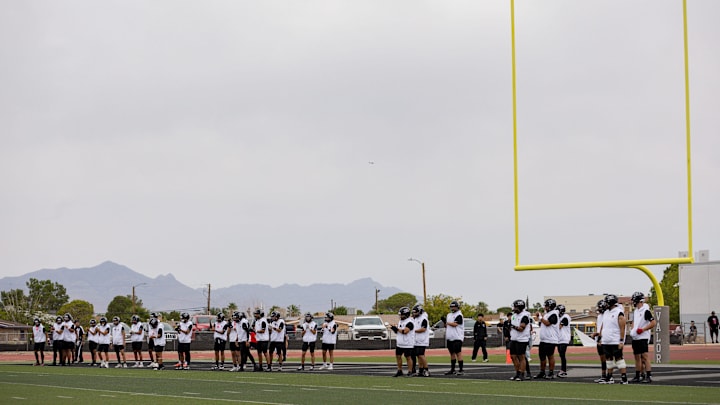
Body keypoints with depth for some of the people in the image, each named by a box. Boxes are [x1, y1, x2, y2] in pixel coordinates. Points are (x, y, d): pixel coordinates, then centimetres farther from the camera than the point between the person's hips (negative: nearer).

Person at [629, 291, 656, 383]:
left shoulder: (646, 311, -13)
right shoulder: (635, 311, 14)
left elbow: (653, 323, -15)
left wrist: (642, 329, -17)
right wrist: (632, 329, 13)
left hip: (643, 337, -9)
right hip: (635, 337, 9)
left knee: (645, 356, -13)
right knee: (637, 357, 13)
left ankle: (649, 376, -13)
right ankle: (637, 376, 20)